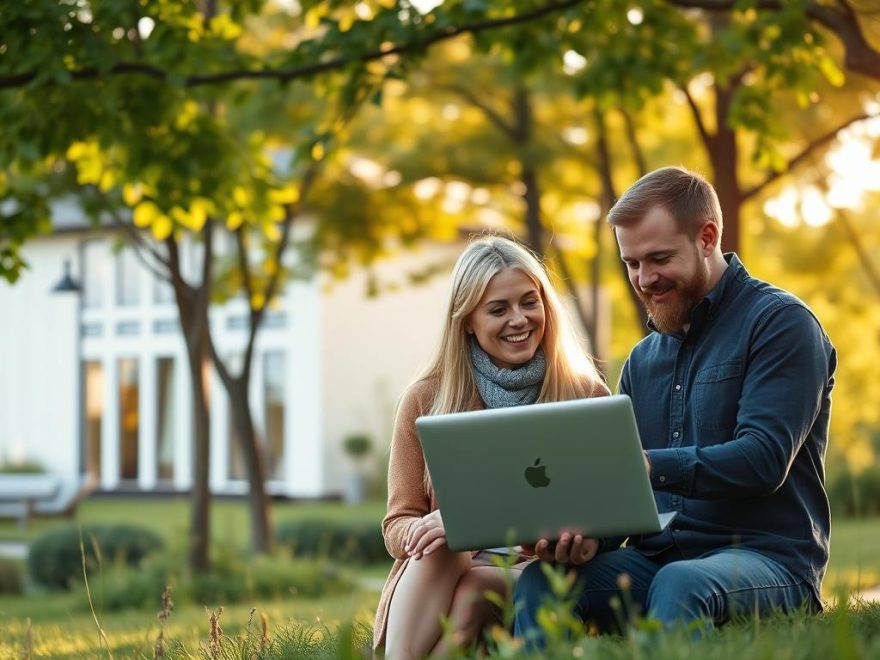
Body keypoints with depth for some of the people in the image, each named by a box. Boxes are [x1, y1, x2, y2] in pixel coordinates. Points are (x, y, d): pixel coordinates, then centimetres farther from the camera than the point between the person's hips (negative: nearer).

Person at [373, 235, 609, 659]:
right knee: (440, 545, -33)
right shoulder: (425, 401, 7)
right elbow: (398, 524, 6)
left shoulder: (585, 395, 5)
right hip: (437, 580, 1)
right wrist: (425, 529, -18)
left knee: (470, 592, -34)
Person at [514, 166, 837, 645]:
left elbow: (764, 458, -16)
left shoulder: (780, 323, -2)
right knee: (541, 580, -23)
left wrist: (650, 465, -29)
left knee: (679, 584, -40)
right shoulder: (643, 359, 20)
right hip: (656, 560, 6)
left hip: (766, 561, -6)